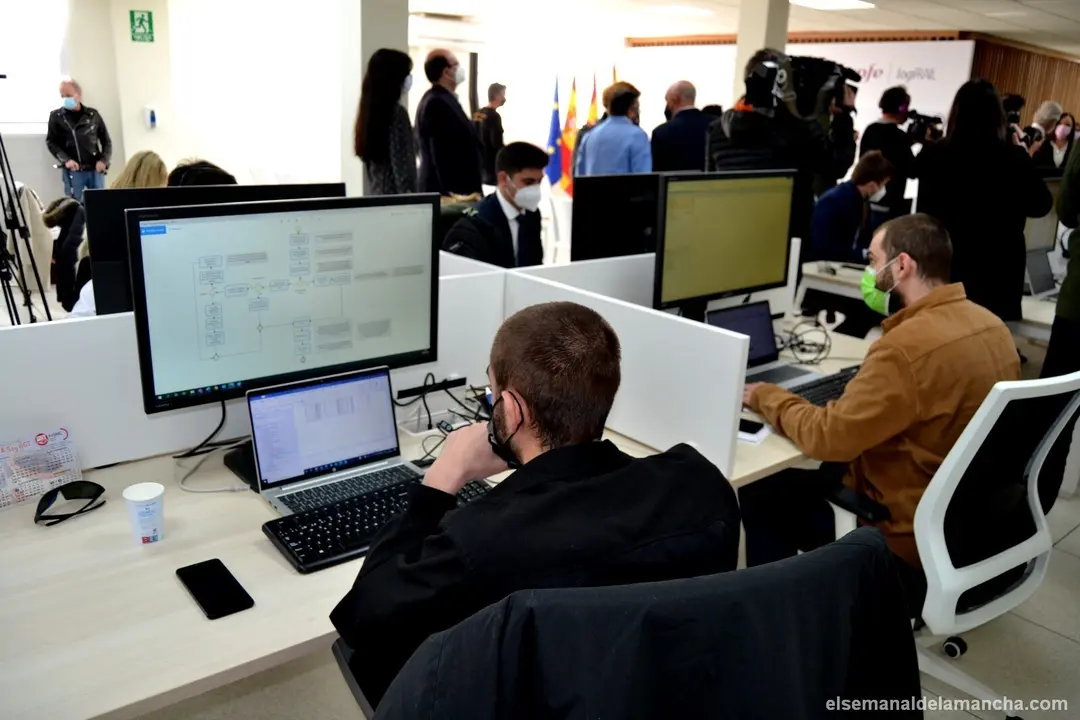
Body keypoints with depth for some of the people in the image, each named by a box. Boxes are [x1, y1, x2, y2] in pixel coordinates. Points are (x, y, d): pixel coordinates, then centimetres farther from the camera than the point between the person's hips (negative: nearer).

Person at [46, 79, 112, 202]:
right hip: (72, 171, -1)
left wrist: (104, 160, -6)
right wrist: (65, 160, -12)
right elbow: (51, 142, 3)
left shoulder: (93, 115, 6)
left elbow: (106, 140, 10)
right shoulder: (56, 116, 3)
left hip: (95, 169, 1)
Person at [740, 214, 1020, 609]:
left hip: (913, 535, -9)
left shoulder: (909, 346, -29)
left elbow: (828, 437, -24)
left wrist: (766, 397, -10)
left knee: (759, 493, 3)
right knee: (826, 474, 24)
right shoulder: (990, 324, 0)